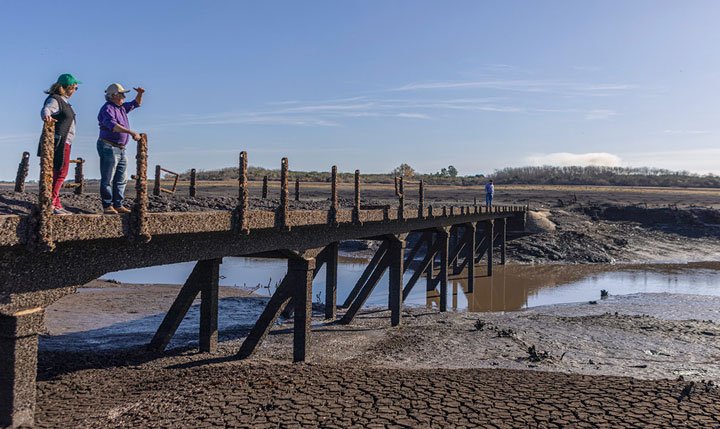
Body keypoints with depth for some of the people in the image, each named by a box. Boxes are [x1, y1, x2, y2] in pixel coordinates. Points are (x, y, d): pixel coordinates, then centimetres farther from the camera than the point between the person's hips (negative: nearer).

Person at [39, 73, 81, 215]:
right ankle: (49, 204, -14)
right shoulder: (54, 99, -12)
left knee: (58, 173, 12)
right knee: (61, 173, -13)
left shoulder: (64, 101, 17)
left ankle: (57, 205, 17)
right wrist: (46, 117, -54)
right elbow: (45, 109, -32)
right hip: (58, 141, -10)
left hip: (64, 142, 10)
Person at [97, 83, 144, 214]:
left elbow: (136, 104, 32)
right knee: (107, 179, -5)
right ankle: (107, 206, -3)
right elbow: (112, 125, -28)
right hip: (109, 148, -9)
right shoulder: (107, 108, -11)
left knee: (121, 179, 9)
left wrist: (140, 94, 11)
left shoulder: (122, 107, 17)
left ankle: (118, 205, 14)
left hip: (121, 149, 10)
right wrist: (131, 132, -36)